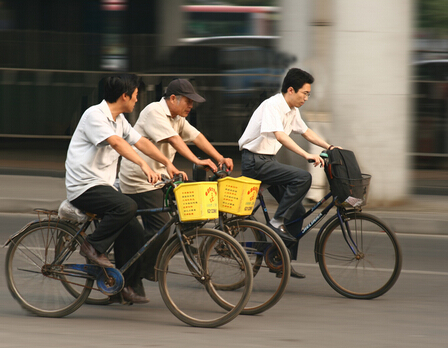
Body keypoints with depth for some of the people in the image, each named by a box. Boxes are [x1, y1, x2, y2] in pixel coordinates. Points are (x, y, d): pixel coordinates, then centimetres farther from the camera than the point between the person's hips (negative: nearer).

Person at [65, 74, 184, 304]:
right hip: (84, 187, -9)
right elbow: (117, 142, -30)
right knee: (127, 206, -32)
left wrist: (167, 163, -1)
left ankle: (126, 285, 11)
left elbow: (141, 142, 11)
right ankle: (93, 246, -16)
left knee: (134, 232, 1)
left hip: (103, 186, 9)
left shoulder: (119, 120, 14)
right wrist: (143, 165, -41)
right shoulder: (95, 115, -16)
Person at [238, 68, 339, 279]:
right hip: (255, 162, -10)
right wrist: (307, 155, -38)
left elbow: (306, 133, 24)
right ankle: (277, 222, -18)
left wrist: (330, 147, 11)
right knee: (302, 178, -27)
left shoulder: (292, 110, 10)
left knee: (297, 212, 4)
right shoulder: (272, 106, -19)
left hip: (269, 161, 10)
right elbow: (280, 136, -32)